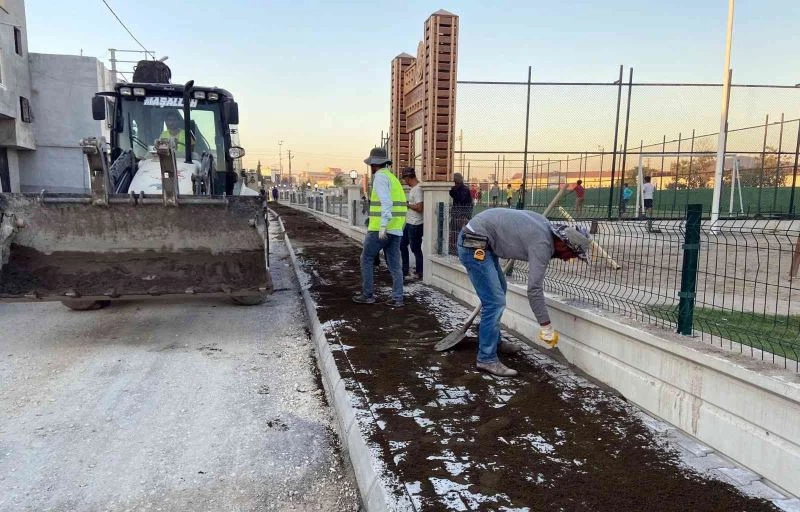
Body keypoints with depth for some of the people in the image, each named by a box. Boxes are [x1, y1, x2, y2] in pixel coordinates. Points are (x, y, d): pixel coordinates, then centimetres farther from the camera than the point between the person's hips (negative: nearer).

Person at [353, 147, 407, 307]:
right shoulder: (393, 177, 19)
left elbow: (386, 201, -20)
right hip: (396, 229, 8)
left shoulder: (380, 176, -7)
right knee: (394, 264, 7)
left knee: (367, 259, 7)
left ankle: (368, 294, 12)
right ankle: (397, 298, 6)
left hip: (380, 228, -8)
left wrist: (383, 226, -25)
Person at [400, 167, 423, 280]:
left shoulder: (418, 189, -20)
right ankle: (405, 270, 26)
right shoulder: (413, 188, 10)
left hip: (415, 224, -10)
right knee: (402, 244, 17)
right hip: (409, 223, 10)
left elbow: (419, 207, -26)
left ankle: (419, 272, 13)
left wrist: (407, 204, -14)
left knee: (415, 248, 0)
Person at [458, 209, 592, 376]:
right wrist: (547, 328, -13)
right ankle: (487, 359, -5)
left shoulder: (546, 226, 8)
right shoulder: (542, 244, -18)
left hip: (481, 241, 11)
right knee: (495, 302, -12)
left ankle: (495, 341, 34)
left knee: (499, 289, 21)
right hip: (474, 244, -11)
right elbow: (534, 290, -20)